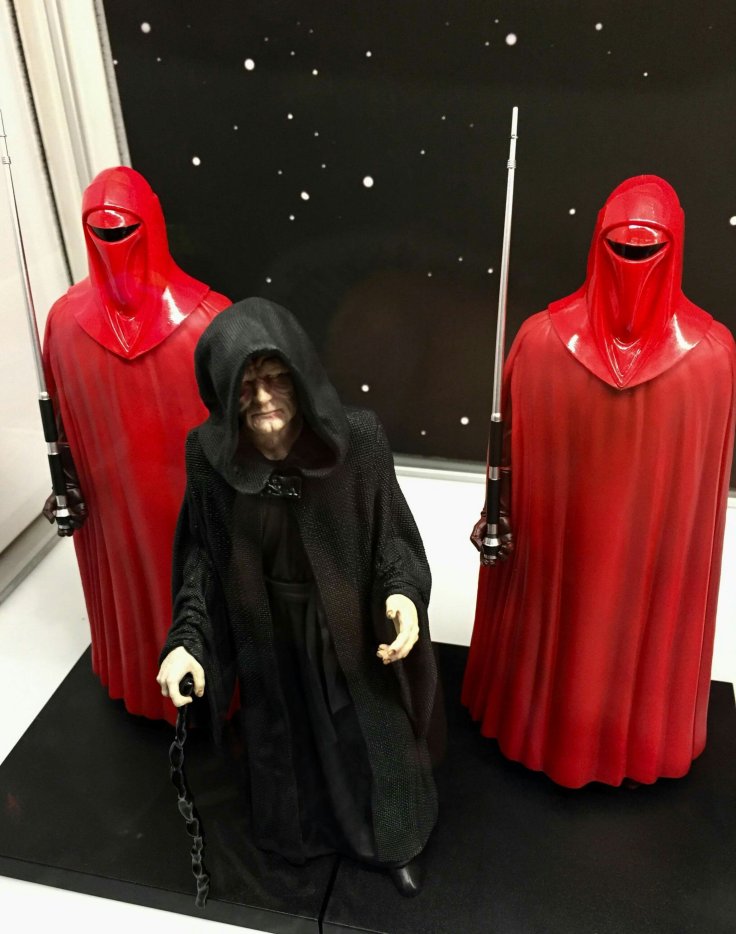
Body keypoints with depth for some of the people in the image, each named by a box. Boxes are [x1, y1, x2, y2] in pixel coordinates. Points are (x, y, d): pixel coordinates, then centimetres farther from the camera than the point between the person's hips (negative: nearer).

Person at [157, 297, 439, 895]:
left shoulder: (358, 438, -24)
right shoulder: (209, 453, -19)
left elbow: (390, 532, -12)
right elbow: (202, 553, -7)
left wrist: (402, 593, -30)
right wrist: (187, 638, -15)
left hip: (354, 630, -1)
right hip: (269, 635, 2)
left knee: (373, 740, 22)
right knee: (288, 742, 27)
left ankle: (392, 844, 55)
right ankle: (301, 833, 61)